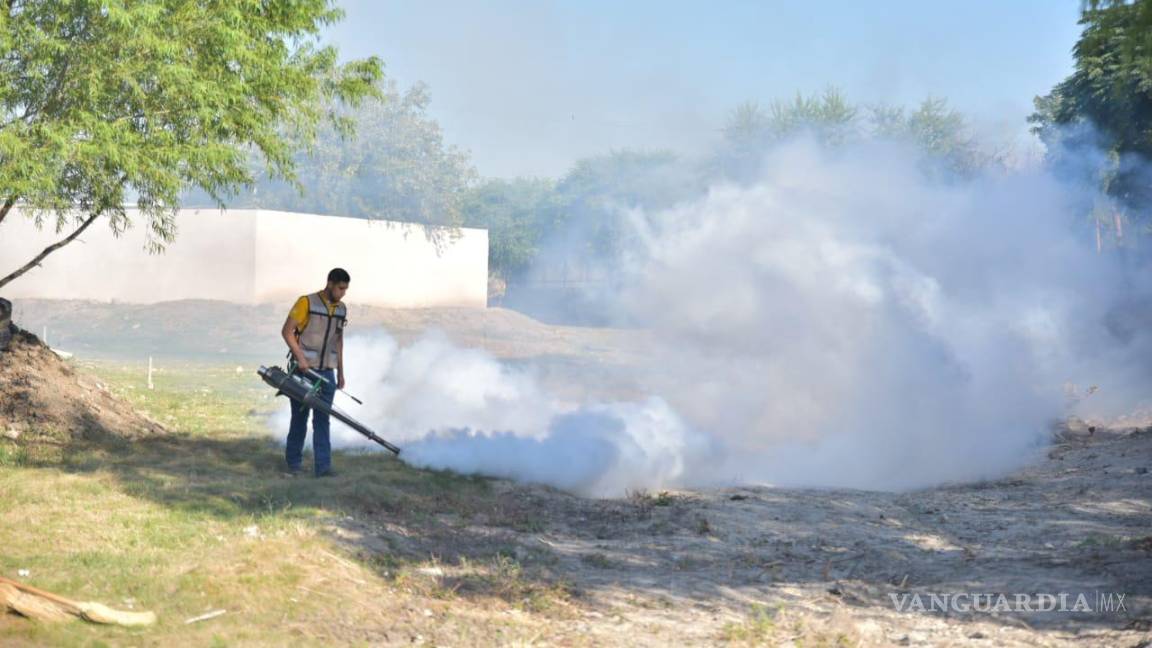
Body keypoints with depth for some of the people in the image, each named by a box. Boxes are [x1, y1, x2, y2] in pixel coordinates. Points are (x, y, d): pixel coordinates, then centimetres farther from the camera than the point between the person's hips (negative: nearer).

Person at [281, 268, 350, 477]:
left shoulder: (341, 309, 10)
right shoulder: (306, 302, -9)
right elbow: (287, 331, -10)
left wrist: (340, 372, 15)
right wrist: (300, 357, -18)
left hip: (326, 373, 5)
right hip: (304, 371, -4)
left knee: (322, 420, 0)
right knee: (299, 418, 4)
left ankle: (323, 466, -2)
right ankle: (293, 463, 16)